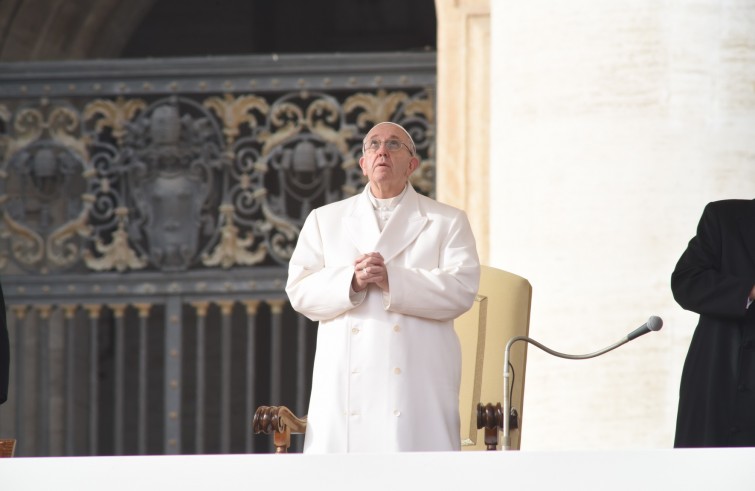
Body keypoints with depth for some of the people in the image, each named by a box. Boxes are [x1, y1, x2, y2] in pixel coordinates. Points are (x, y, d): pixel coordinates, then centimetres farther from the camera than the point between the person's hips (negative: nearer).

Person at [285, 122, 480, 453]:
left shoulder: (447, 222, 13)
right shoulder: (325, 221, 19)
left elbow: (461, 289, -2)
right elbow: (300, 291, 7)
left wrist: (393, 279, -13)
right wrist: (350, 282, -12)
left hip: (417, 388, -1)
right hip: (346, 387, 1)